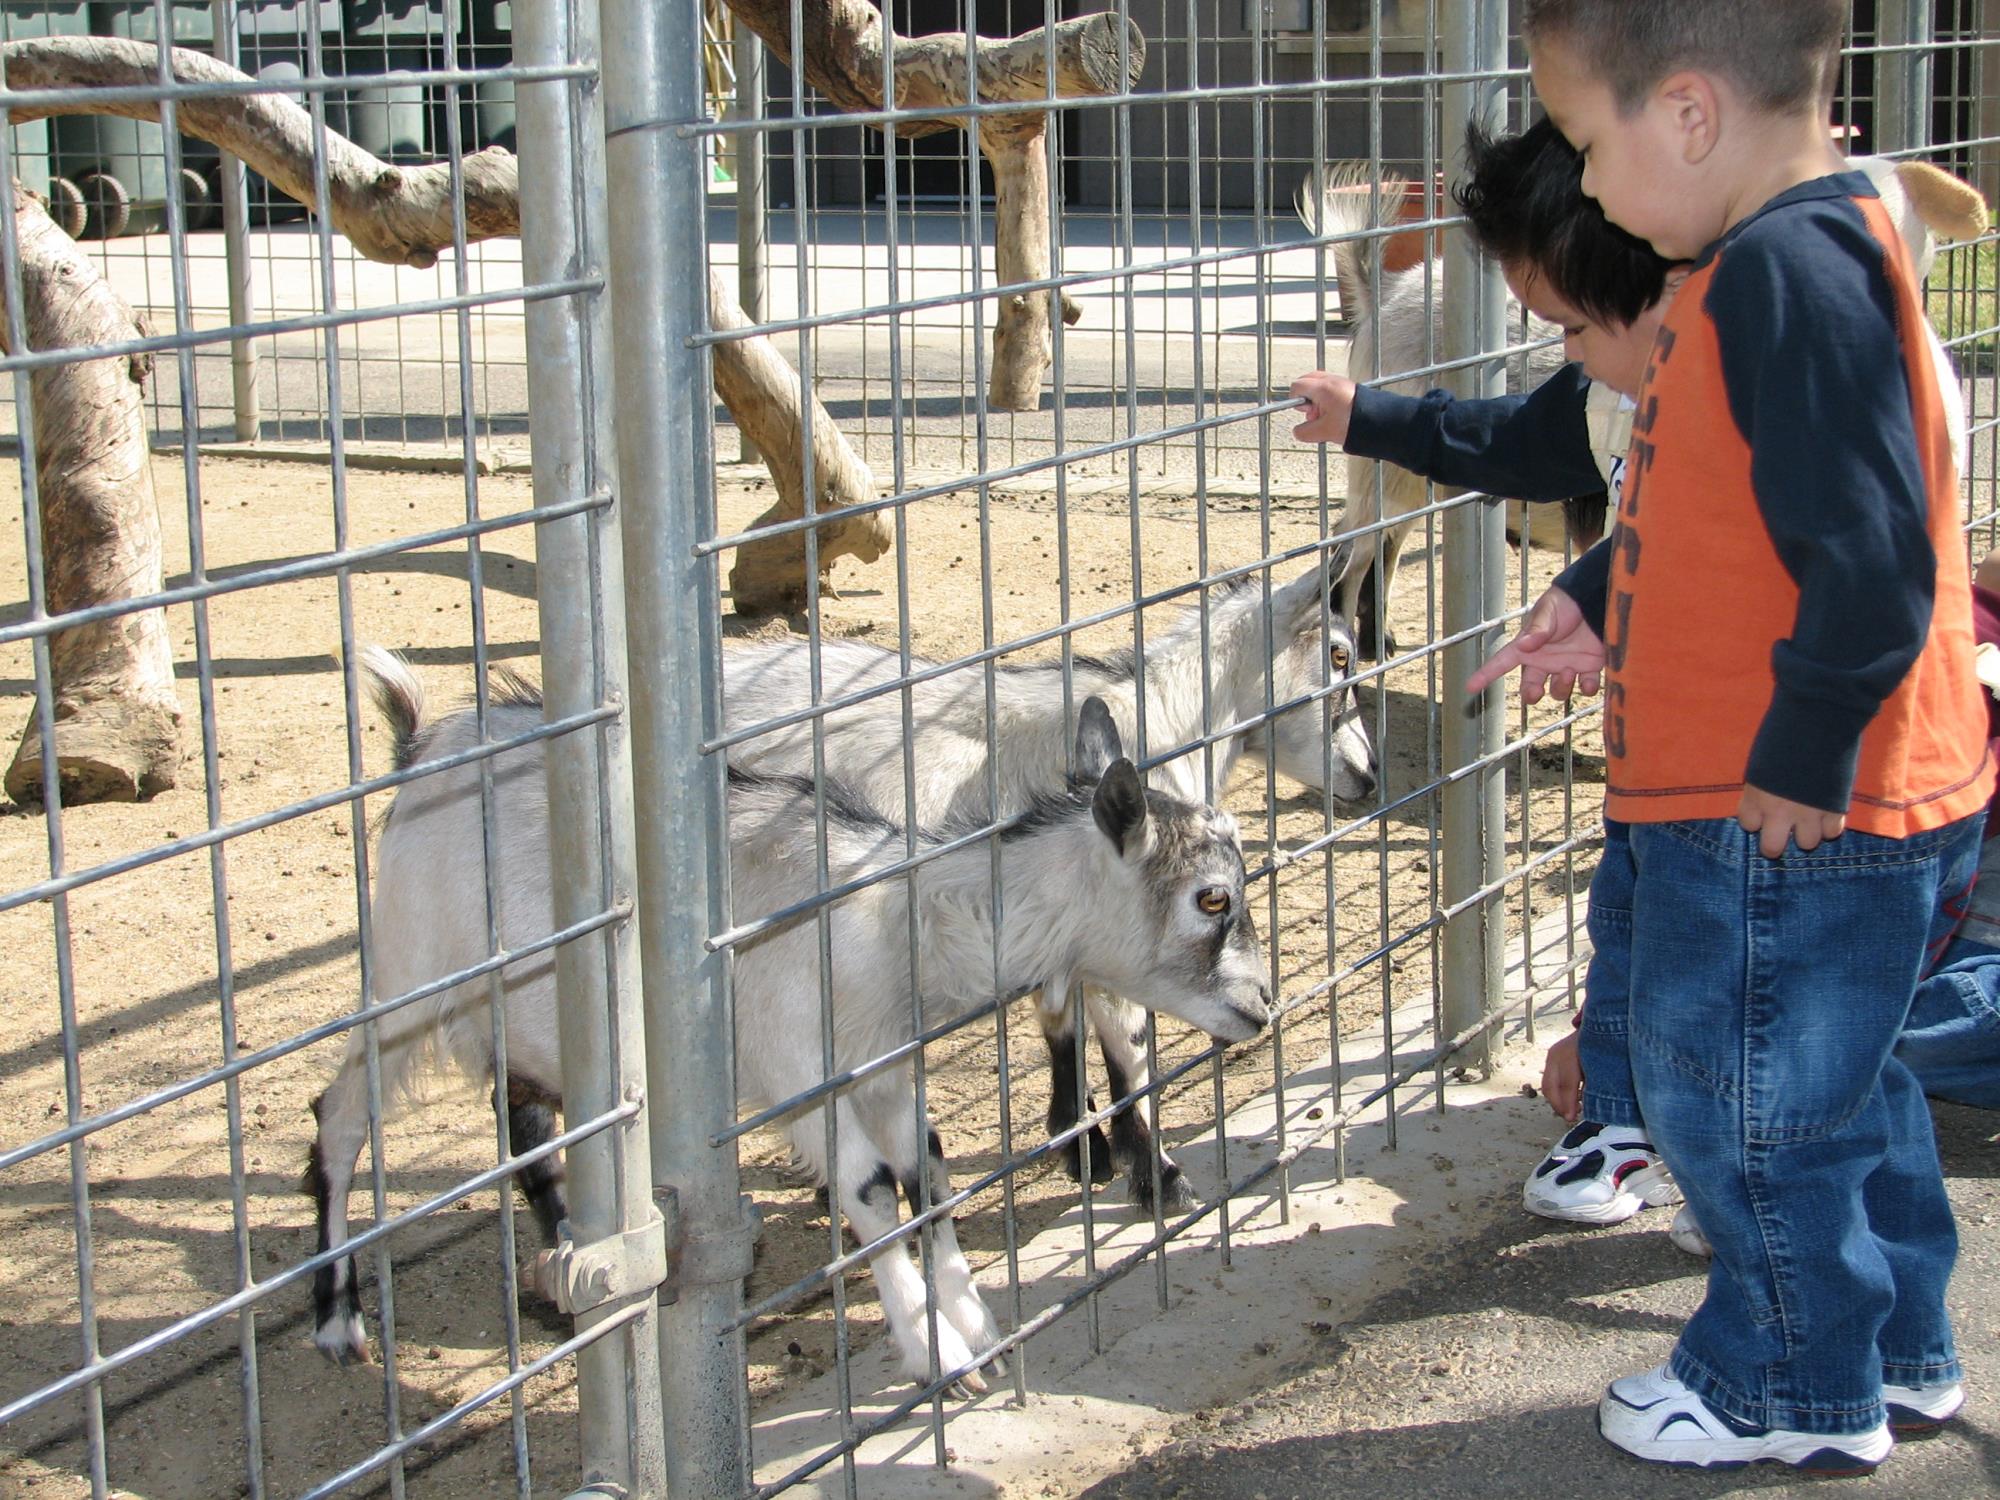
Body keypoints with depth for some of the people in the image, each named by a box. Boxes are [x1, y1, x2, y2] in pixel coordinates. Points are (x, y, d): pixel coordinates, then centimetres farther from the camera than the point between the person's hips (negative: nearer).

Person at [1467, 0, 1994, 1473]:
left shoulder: (1786, 274, -25)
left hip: (1781, 820, -10)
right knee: (1834, 1076, 23)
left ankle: (1794, 1390, 25)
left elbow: (1870, 565, -30)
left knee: (1732, 1090, 7)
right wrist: (1600, 602, 17)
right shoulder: (1820, 245, 8)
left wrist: (1794, 766, -22)